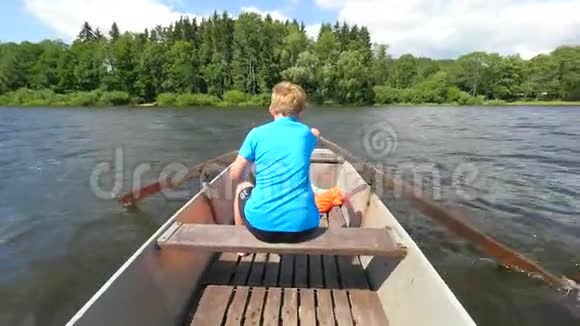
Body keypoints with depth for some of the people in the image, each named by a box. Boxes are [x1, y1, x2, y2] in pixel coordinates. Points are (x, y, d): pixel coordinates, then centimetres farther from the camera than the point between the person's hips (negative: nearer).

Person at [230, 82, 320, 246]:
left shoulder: (257, 133, -1)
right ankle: (287, 241, 49)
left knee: (242, 189, 31)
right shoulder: (307, 133, 5)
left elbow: (235, 176, 6)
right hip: (303, 226, 2)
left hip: (263, 225, -1)